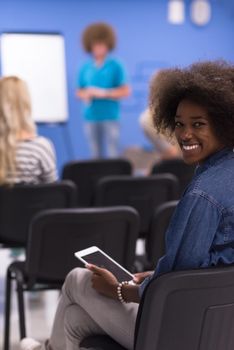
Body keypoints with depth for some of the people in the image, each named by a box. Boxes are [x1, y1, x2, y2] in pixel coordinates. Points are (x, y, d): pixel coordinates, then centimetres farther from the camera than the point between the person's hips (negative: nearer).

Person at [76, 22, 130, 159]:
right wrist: (86, 94, -8)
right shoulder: (85, 68, 9)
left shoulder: (115, 66, -2)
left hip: (110, 117, -3)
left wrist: (104, 93, -12)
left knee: (113, 154, -6)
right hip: (91, 117, 4)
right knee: (96, 155, 8)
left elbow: (125, 91, -4)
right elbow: (79, 92, 15)